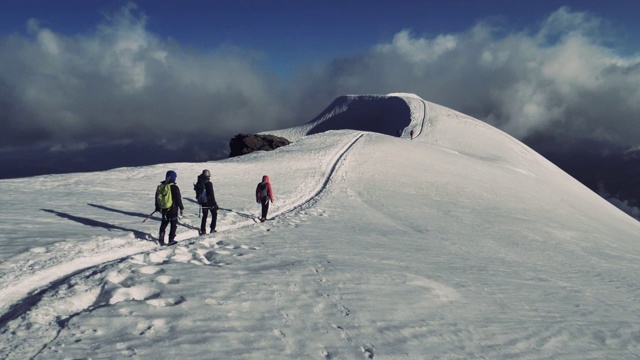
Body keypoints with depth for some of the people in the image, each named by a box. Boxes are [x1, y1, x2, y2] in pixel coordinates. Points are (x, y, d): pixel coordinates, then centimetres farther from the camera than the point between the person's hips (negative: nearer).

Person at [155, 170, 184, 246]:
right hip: (172, 209, -6)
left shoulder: (160, 186, 4)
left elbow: (157, 198, 13)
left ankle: (161, 239, 17)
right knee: (174, 224, 7)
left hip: (163, 209, 6)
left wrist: (157, 207, 24)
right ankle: (171, 240, 8)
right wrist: (181, 208, -3)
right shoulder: (174, 187, -17)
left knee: (164, 223, 19)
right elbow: (178, 199, -14)